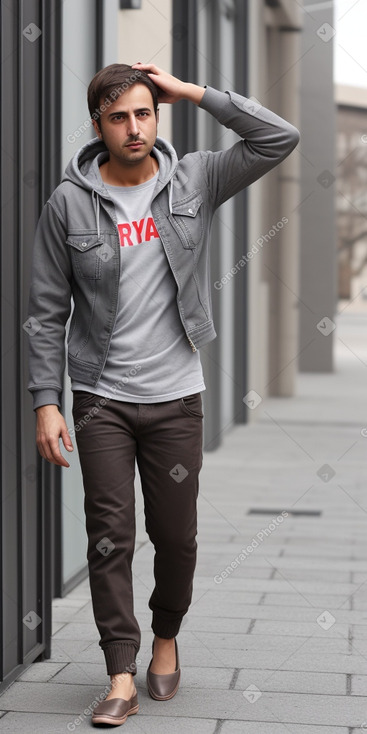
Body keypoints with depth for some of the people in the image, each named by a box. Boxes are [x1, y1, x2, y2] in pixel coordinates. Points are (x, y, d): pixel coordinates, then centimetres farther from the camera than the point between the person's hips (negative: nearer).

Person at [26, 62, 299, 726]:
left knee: (176, 534, 8)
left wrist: (194, 93, -9)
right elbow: (47, 312, -1)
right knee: (110, 534, -4)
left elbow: (279, 138, -7)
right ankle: (122, 677, 2)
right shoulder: (68, 203, -4)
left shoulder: (194, 181, 1)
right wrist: (45, 402, -7)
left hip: (176, 396, 1)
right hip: (102, 397, -1)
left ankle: (166, 638, 33)